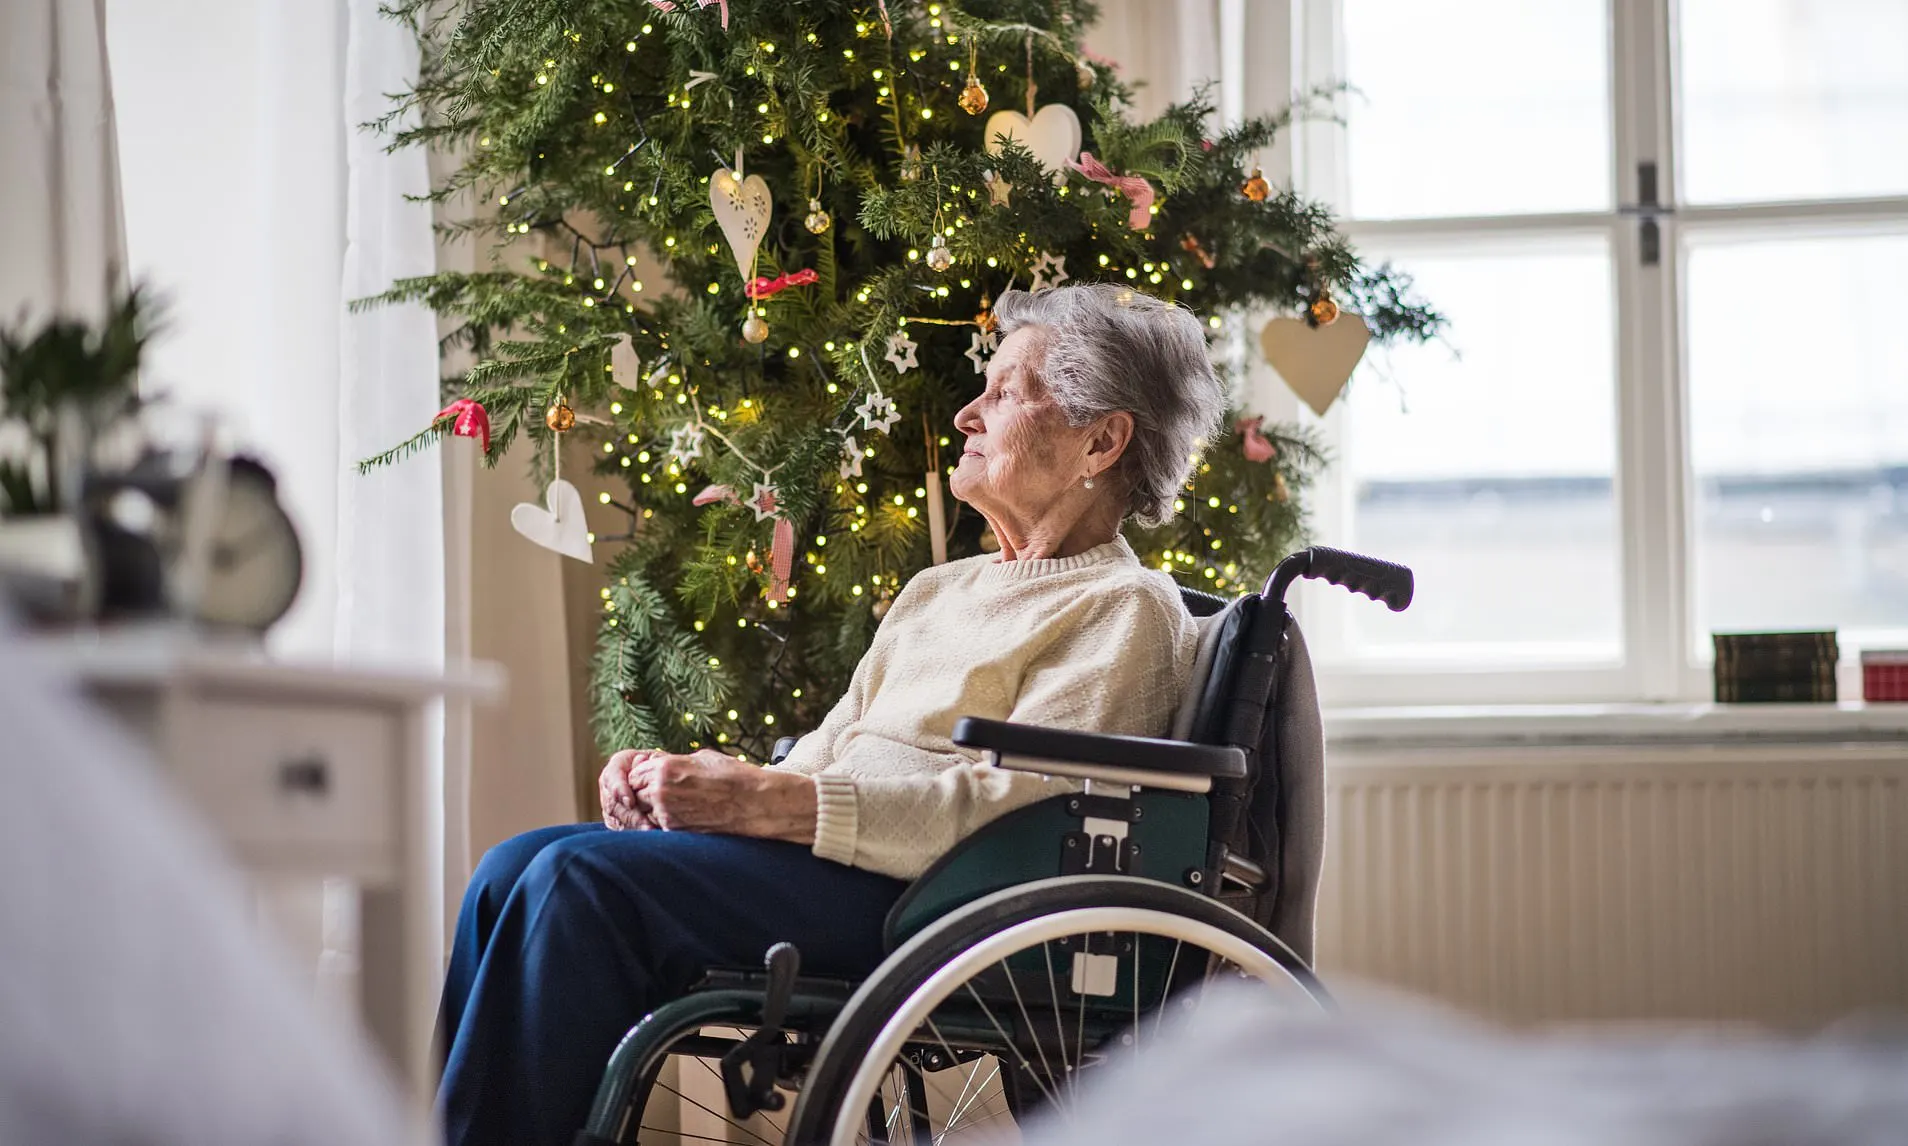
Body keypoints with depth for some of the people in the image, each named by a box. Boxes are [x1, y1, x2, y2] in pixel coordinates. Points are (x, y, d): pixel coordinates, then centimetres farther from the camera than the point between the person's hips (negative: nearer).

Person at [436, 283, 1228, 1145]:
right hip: (830, 863, 9)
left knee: (585, 877, -25)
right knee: (516, 869, -11)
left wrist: (770, 803, -21)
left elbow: (1013, 799, -15)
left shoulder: (1125, 609, -1)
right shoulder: (936, 592, 27)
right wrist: (683, 778, 2)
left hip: (922, 894, -9)